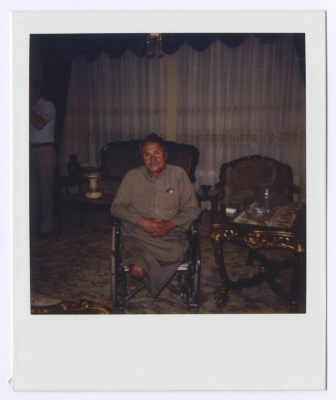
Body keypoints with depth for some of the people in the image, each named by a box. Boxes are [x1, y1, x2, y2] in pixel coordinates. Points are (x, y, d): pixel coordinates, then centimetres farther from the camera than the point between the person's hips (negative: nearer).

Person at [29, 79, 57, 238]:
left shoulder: (47, 106, 0)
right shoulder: (30, 108, 19)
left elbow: (39, 124, -16)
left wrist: (28, 109, -6)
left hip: (44, 150, -6)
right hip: (31, 151, 7)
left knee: (45, 189, -5)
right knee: (33, 189, 8)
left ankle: (46, 227, 1)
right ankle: (34, 225, 16)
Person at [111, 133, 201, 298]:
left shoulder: (178, 174, 4)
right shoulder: (132, 176, 5)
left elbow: (192, 209, 3)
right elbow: (116, 207, 2)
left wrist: (171, 224, -15)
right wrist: (143, 221, -14)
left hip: (171, 236, 0)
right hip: (137, 235, 0)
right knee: (138, 271, -27)